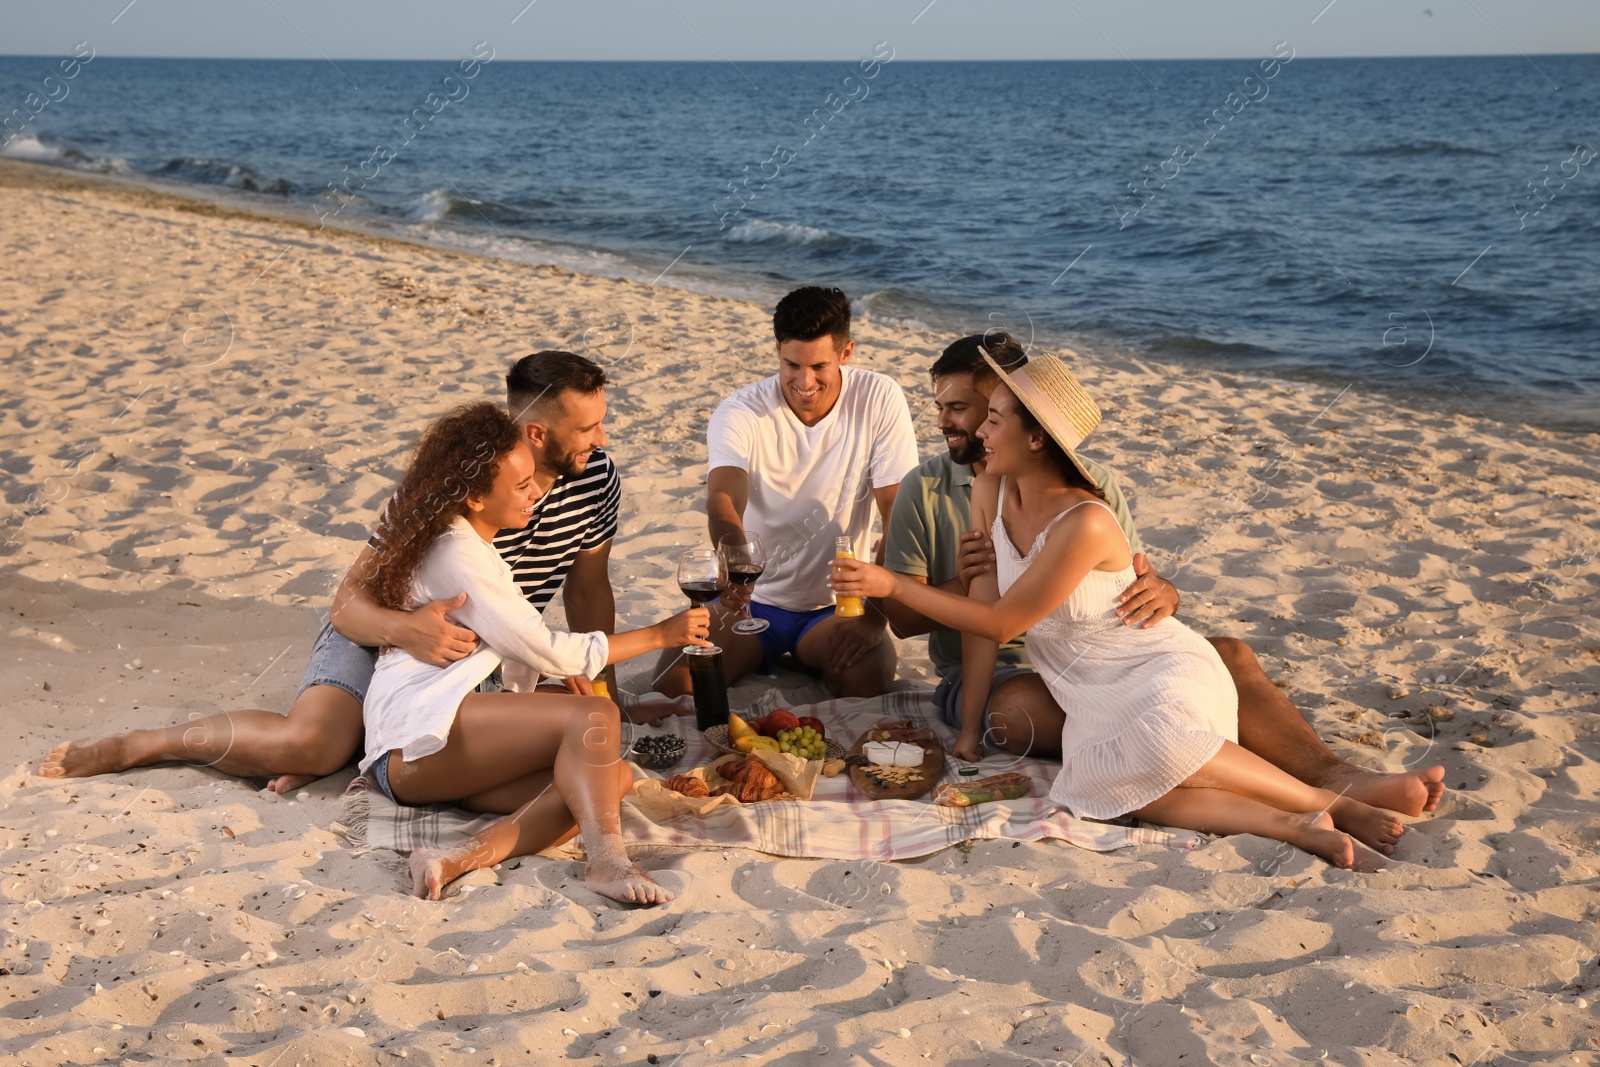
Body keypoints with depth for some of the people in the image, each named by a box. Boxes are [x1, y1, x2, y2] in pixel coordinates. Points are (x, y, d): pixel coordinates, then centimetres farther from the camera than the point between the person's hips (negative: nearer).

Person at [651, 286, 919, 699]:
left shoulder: (879, 401, -12)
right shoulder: (739, 414, -14)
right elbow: (724, 501, -32)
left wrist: (874, 617, -23)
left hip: (837, 604, 0)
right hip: (753, 598, 0)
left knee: (868, 676, -29)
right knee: (672, 681, -21)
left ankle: (806, 658, 6)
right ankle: (764, 654, 10)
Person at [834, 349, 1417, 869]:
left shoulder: (1084, 524, -24)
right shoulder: (991, 492, -2)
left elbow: (1002, 623, -16)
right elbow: (981, 611, 0)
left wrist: (891, 584, -15)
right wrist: (968, 727, -2)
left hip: (1163, 670, -5)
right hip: (1092, 695, 5)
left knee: (1153, 745, -41)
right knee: (1105, 786, -30)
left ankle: (1331, 804, -22)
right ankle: (1297, 829, -24)